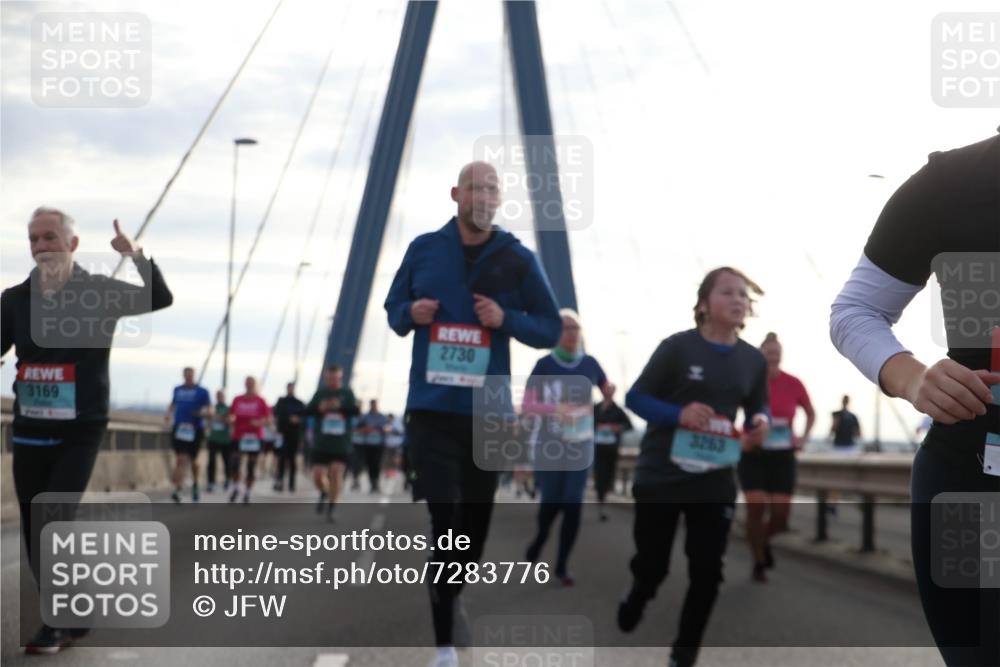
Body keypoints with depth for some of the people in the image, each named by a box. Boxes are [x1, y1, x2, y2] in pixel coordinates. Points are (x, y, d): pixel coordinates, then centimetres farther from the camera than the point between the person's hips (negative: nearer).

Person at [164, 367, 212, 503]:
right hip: (179, 429, 2)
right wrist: (168, 413, 9)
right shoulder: (177, 389, 11)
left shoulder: (202, 391, -1)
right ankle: (178, 488, -15)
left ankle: (195, 484, 35)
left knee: (192, 460, 10)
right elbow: (173, 403, 28)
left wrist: (202, 413, -23)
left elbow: (210, 411, -2)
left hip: (195, 430, -2)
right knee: (181, 458, -10)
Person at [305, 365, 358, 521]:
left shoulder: (347, 393, 5)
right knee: (317, 476, 0)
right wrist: (319, 408, -15)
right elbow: (307, 411, 5)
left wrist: (340, 407, -22)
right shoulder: (320, 393, 9)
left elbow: (355, 411, -7)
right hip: (321, 443, 2)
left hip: (341, 444, -2)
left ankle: (331, 508, 1)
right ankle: (324, 494, 33)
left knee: (336, 473, -11)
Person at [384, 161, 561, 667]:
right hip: (432, 407, -1)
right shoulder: (423, 249, 4)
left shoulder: (518, 259, 2)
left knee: (476, 520, 11)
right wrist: (410, 314, -8)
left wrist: (506, 319, -13)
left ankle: (451, 602, 34)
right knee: (438, 517, -7)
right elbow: (393, 309, 15)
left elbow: (551, 329, 5)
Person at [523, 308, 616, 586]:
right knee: (552, 500, 1)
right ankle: (539, 539, 34)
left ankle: (562, 564, 7)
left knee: (573, 504, -4)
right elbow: (527, 405, -9)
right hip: (550, 443, -2)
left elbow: (607, 392, 15)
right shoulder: (545, 365, -7)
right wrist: (554, 409, -24)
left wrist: (611, 391, -7)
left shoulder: (590, 364, 1)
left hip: (581, 444, 2)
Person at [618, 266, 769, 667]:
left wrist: (760, 424, -10)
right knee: (651, 565, 7)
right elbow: (635, 397, -8)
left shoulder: (753, 359, 2)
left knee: (707, 571, 1)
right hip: (660, 476, -3)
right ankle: (636, 600, 44)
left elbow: (758, 408, 15)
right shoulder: (678, 347, -11)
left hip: (715, 481, 3)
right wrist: (678, 414, -25)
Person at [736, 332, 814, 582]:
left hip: (783, 457, 2)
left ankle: (764, 540, 31)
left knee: (781, 515, -4)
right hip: (753, 456, -2)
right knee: (756, 509, -10)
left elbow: (810, 413, 17)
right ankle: (759, 564, 8)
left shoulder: (793, 383, -1)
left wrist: (804, 437, 4)